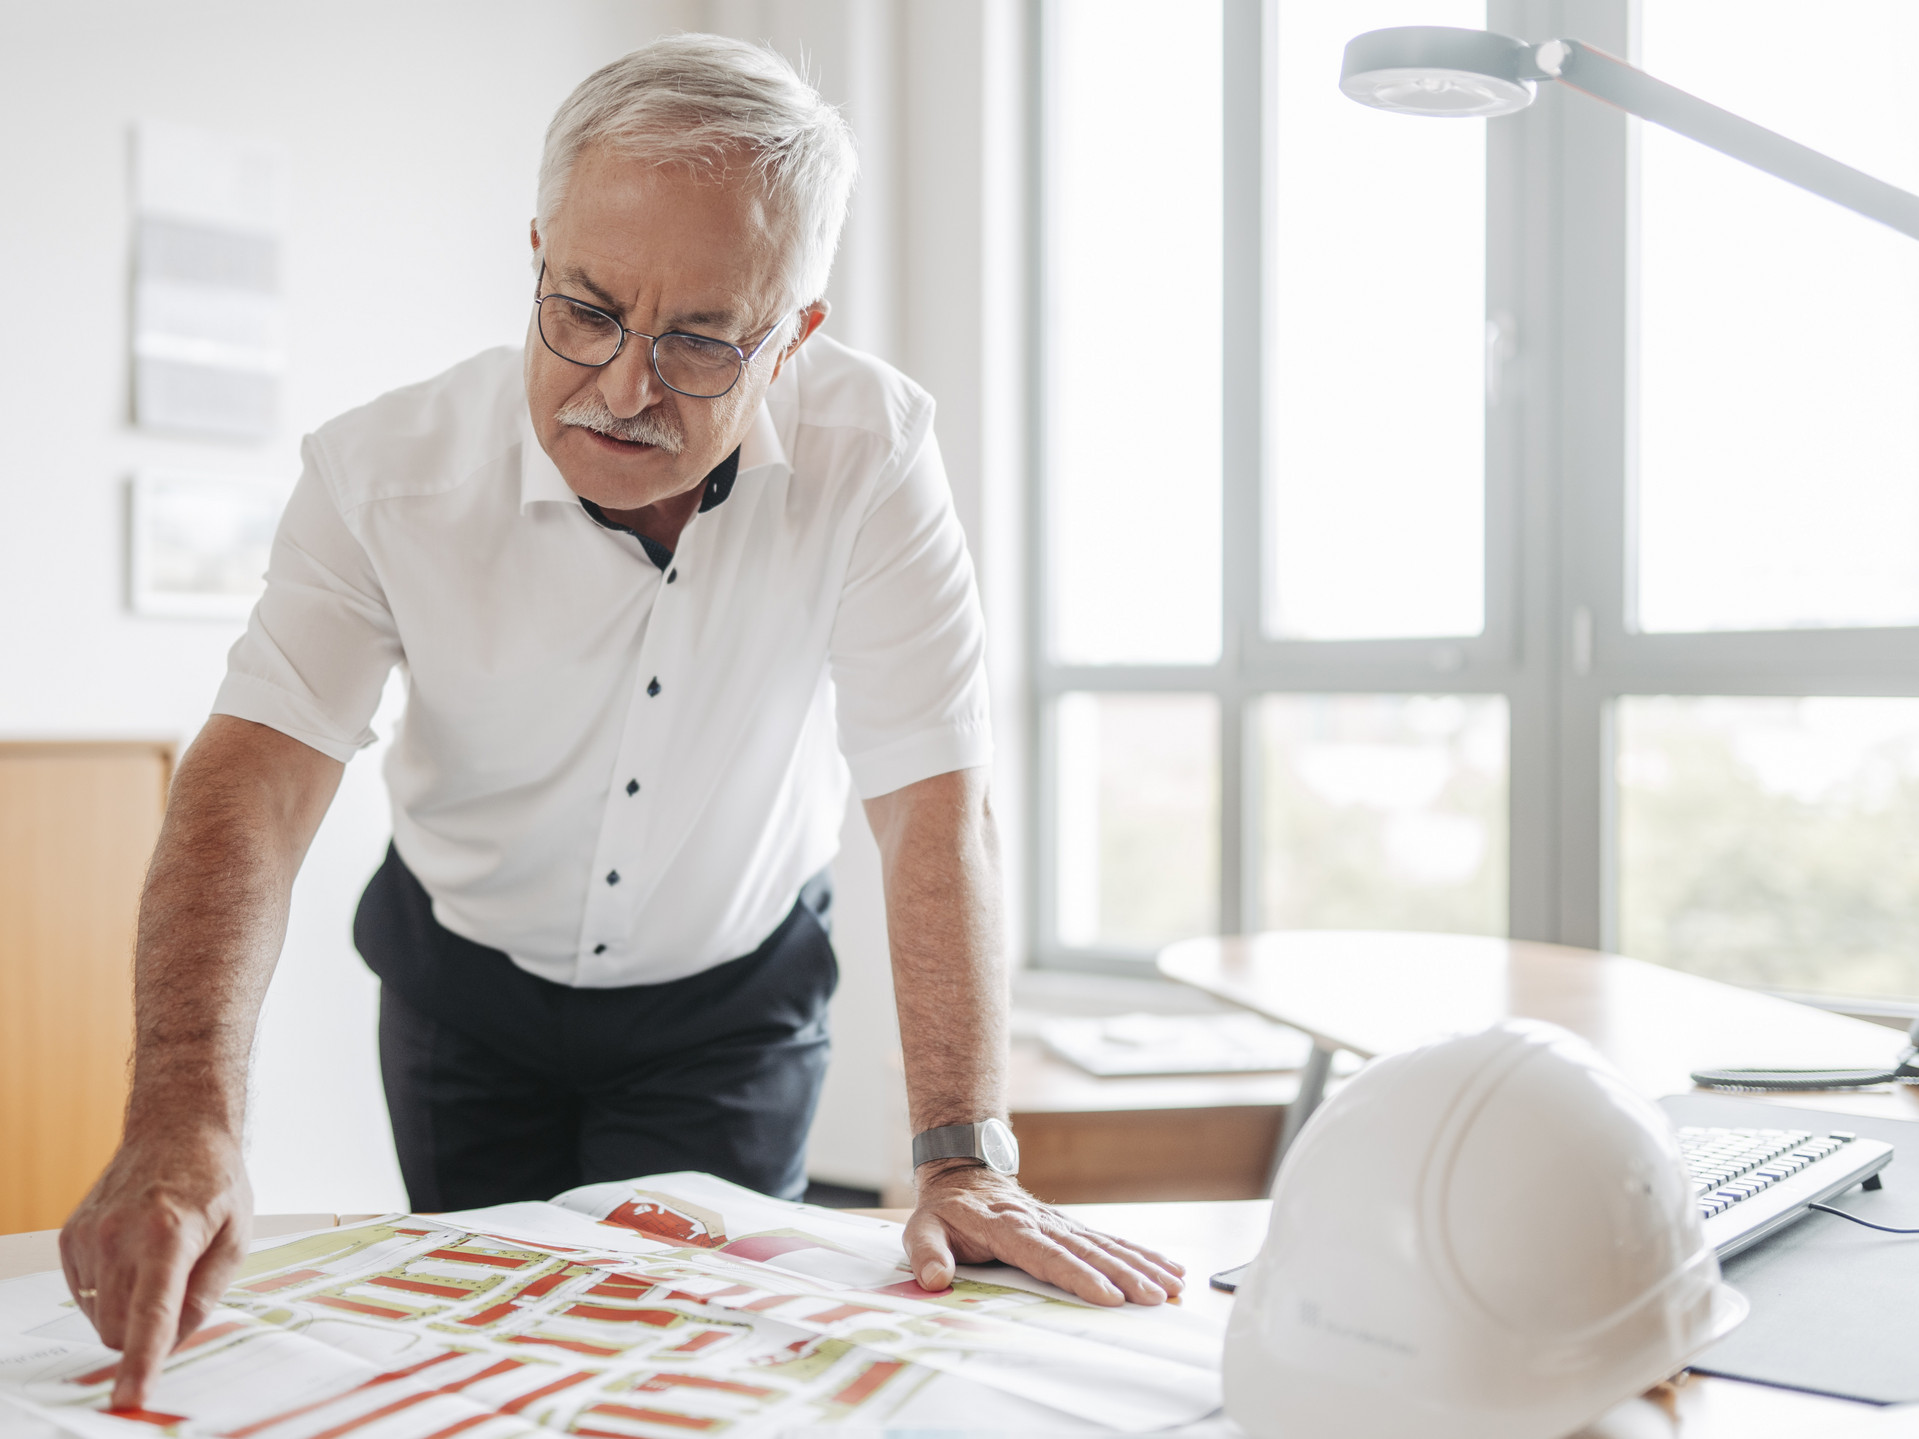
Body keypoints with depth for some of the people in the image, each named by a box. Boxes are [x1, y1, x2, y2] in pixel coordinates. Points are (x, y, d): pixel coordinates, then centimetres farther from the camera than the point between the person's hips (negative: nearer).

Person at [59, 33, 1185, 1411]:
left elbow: (933, 805, -26)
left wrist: (965, 1164, -33)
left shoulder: (871, 451, -25)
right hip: (464, 988, 1)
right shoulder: (387, 470, -23)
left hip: (729, 1000, -1)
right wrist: (184, 1120, -46)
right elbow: (256, 783, -30)